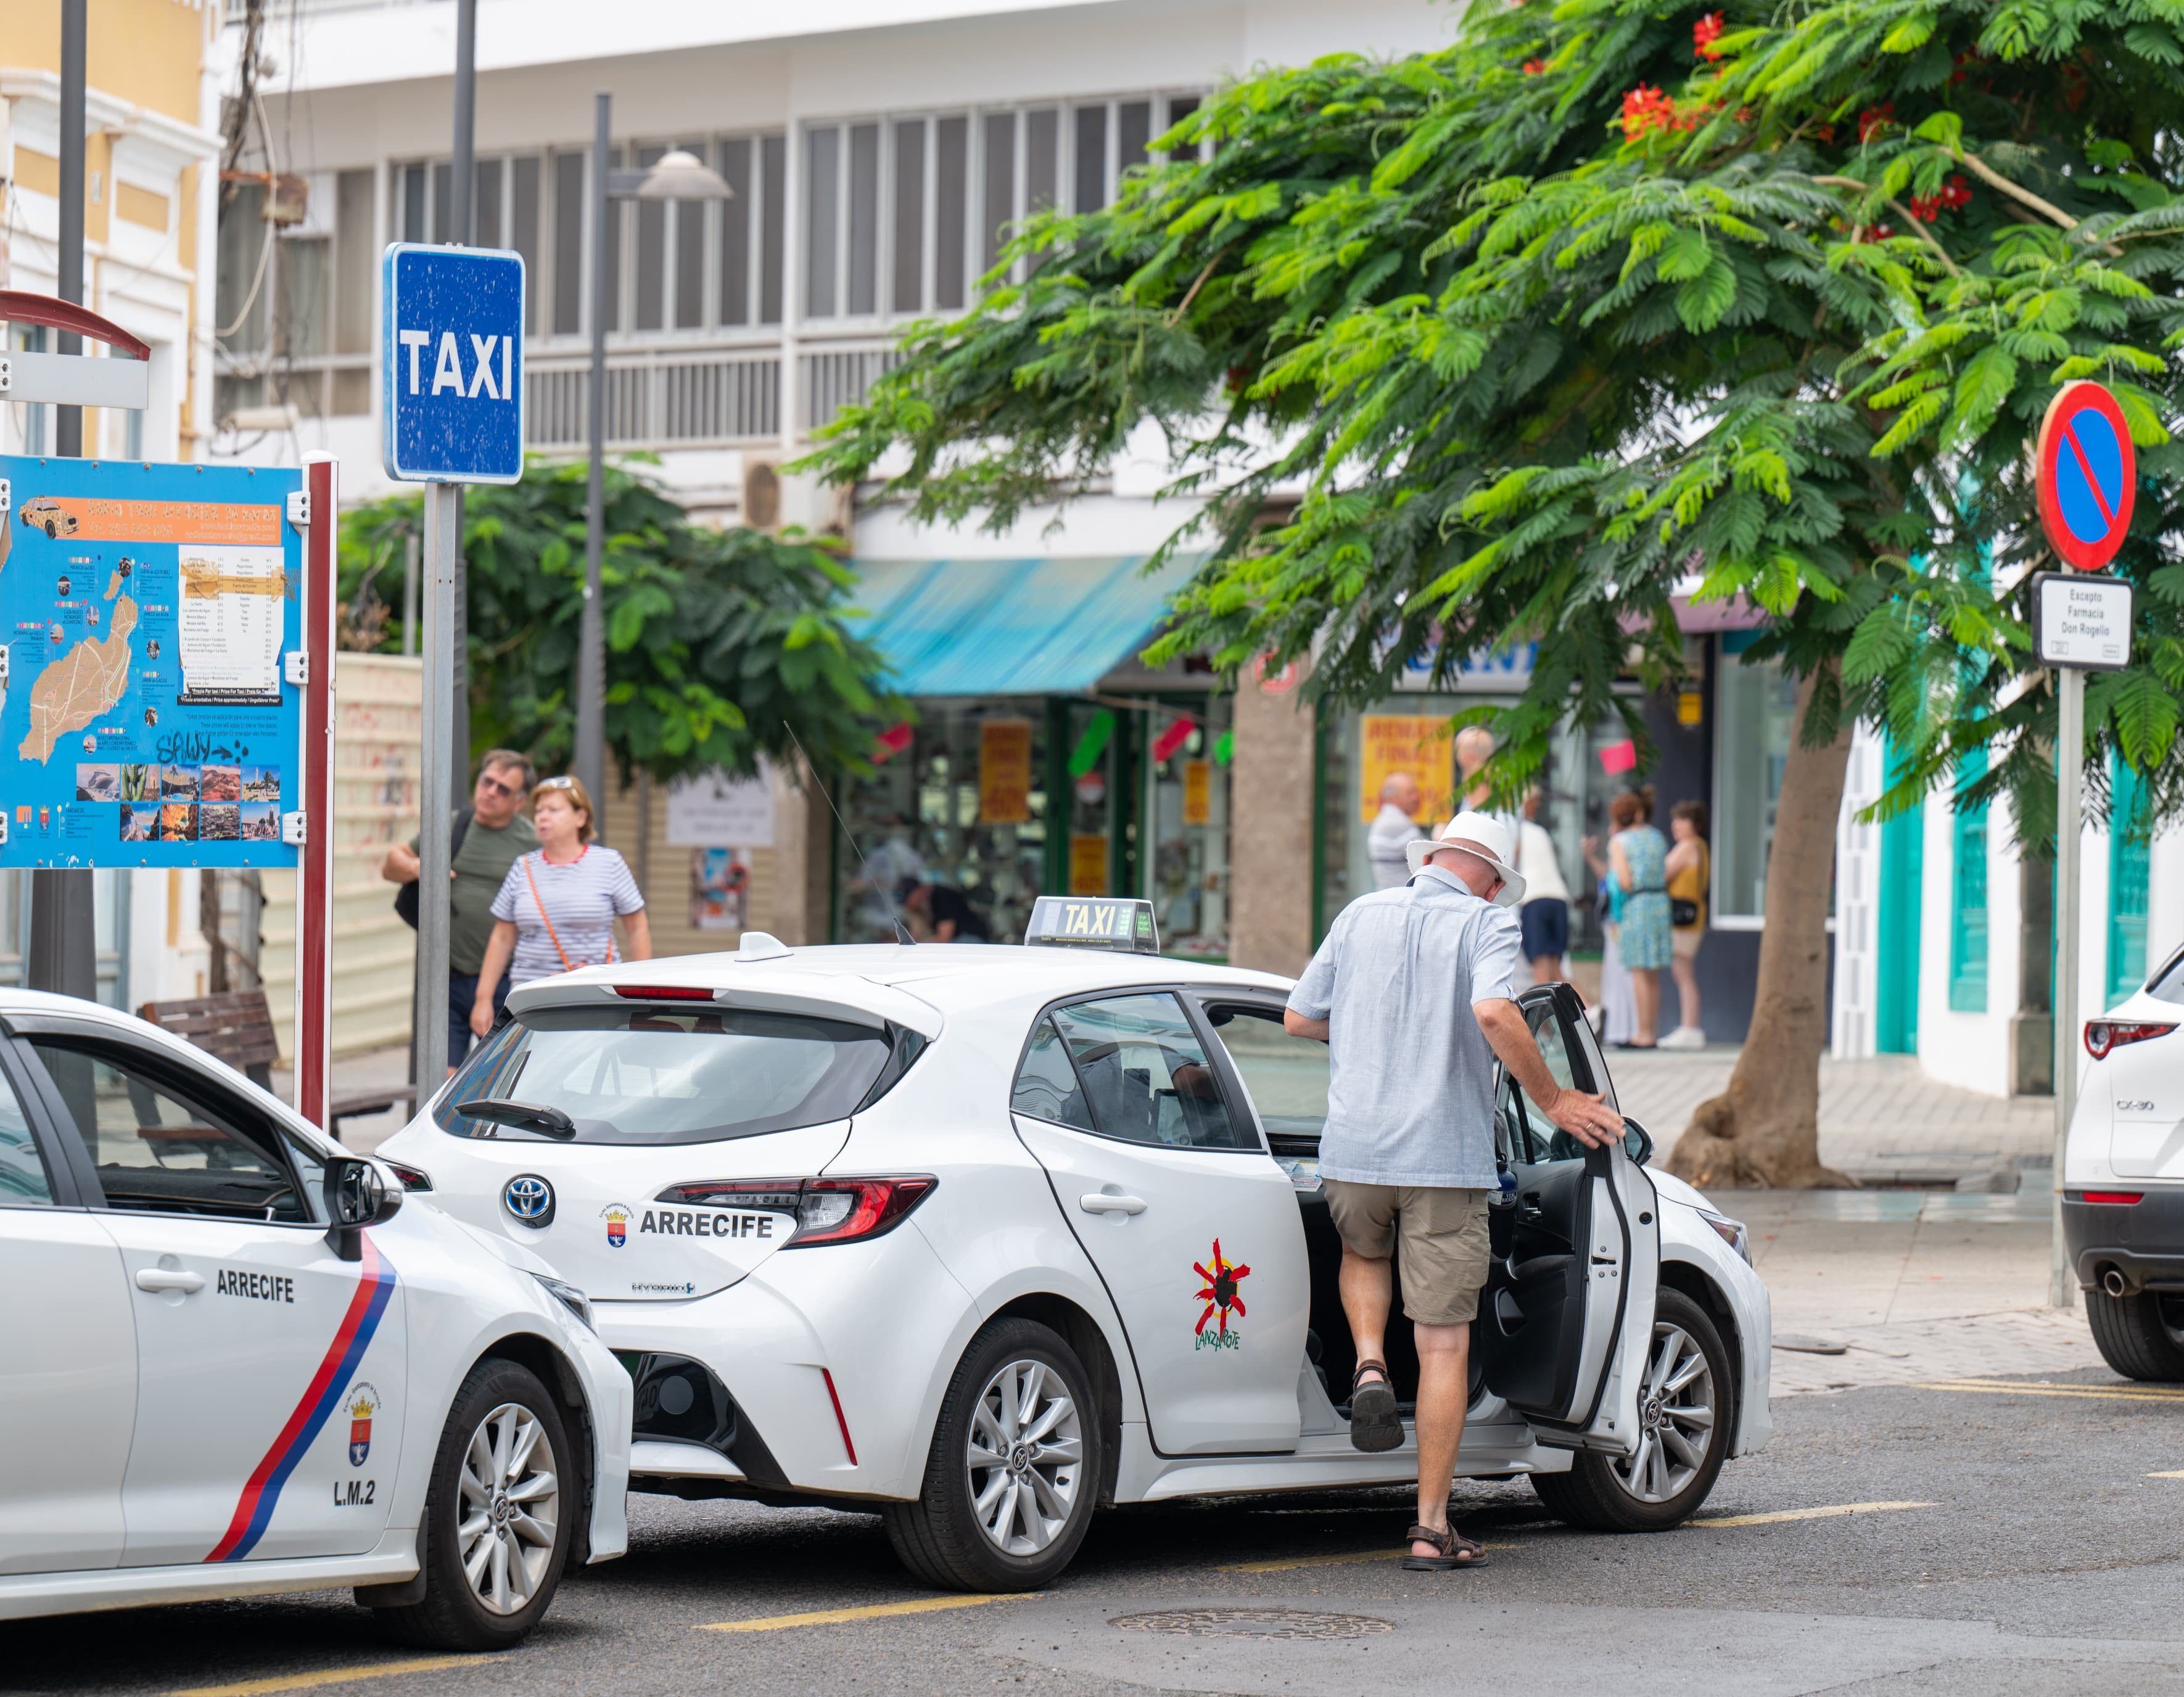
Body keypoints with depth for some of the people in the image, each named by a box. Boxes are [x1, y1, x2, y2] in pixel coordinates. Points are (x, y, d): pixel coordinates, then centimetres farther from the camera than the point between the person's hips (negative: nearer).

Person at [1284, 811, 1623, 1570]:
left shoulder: (1362, 916, 9)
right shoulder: (1486, 923, -3)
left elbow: (1298, 1017, 13)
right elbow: (1494, 1013, -22)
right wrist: (1552, 1100, -13)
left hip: (1355, 1150, 3)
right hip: (1446, 1156, -3)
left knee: (1363, 1250, 35)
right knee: (1445, 1344, 3)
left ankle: (1369, 1366, 6)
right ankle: (1431, 1527, 1)